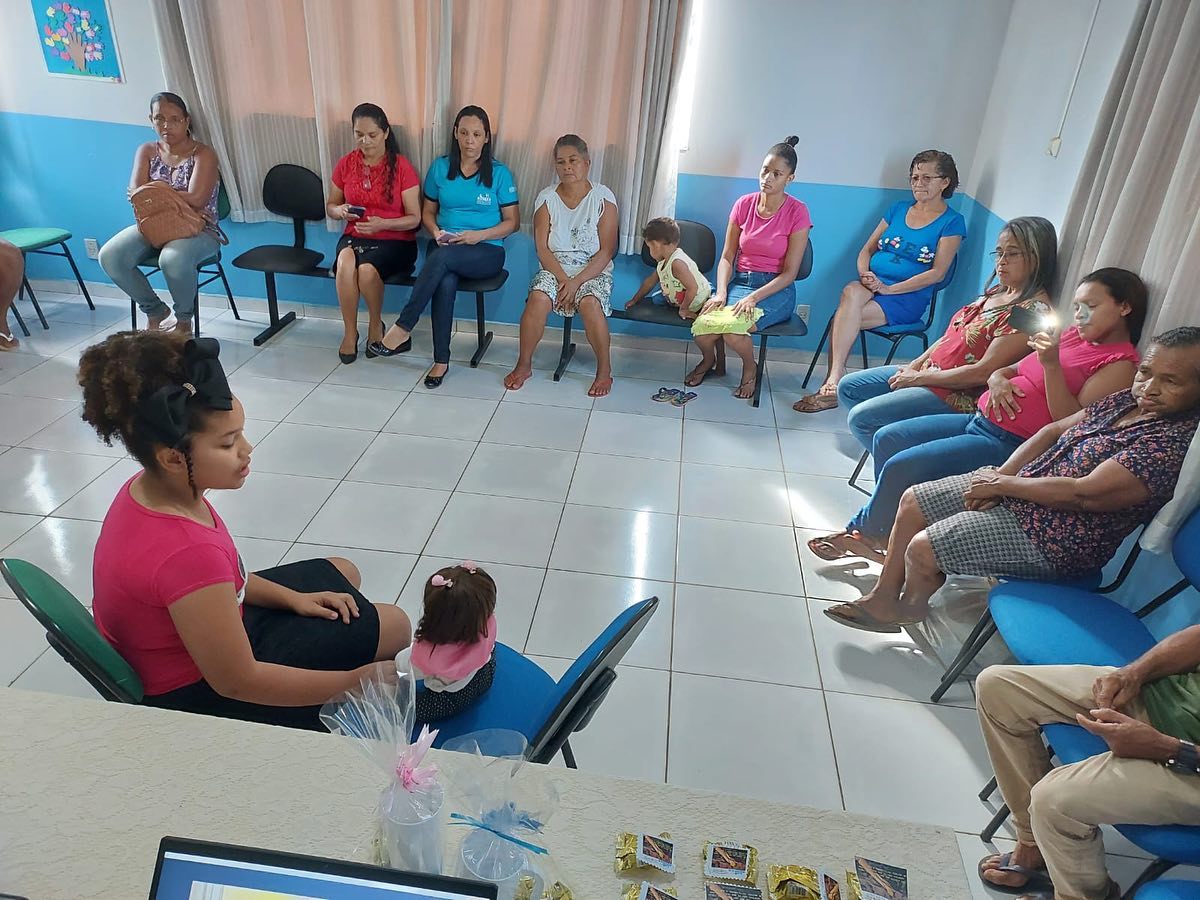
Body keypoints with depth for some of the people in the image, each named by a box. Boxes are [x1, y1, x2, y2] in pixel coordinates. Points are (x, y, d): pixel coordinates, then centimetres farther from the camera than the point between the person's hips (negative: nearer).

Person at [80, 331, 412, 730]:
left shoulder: (149, 488, -13)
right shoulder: (185, 552, -39)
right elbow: (236, 682, -30)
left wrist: (291, 598, -4)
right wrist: (356, 680, -21)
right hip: (196, 693, -8)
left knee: (341, 573, 18)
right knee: (391, 625, -2)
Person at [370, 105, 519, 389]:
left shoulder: (499, 173, 0)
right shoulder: (440, 167, 8)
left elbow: (512, 222, 1)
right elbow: (427, 212, 15)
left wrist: (478, 235, -15)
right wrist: (436, 231, -8)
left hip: (487, 251, -2)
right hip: (445, 250, 2)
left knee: (441, 257, -36)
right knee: (446, 281, -35)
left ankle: (403, 328, -27)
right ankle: (441, 360, -26)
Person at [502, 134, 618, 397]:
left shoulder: (603, 198, -4)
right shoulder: (546, 198, 1)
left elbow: (606, 251, -8)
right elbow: (542, 249, -3)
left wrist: (577, 282, -19)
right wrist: (563, 279, -19)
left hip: (594, 270, -2)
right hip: (554, 267, 2)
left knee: (589, 302, -34)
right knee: (539, 297, -29)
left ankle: (604, 369, -14)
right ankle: (523, 364, -10)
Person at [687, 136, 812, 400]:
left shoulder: (797, 212, -6)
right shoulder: (744, 204, 4)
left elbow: (789, 272, -9)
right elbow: (727, 256, 6)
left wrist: (753, 298, -22)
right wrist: (721, 292, -12)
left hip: (775, 290, -3)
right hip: (738, 282, 3)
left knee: (732, 329, -34)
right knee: (702, 328, -27)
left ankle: (750, 367, 2)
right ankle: (708, 360, 12)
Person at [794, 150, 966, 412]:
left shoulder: (952, 222, 3)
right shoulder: (898, 209, 18)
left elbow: (938, 273, -6)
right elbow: (867, 249, 17)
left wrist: (889, 288, -14)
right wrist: (865, 274, -6)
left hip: (908, 297, -4)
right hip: (871, 286, 4)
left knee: (845, 316, -31)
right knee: (851, 292, -33)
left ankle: (832, 382, -25)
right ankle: (834, 382, -36)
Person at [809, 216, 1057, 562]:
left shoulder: (1035, 311, -19)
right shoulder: (997, 291, 10)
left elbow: (984, 371, -24)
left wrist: (920, 377, -17)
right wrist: (914, 365, 1)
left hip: (957, 397, -10)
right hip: (926, 372, 10)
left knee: (861, 418, -19)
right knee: (848, 388, 8)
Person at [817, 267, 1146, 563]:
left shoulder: (1120, 363, -8)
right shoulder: (1073, 335, 16)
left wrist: (1051, 364, -24)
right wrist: (997, 379, -2)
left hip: (1008, 445, -9)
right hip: (979, 419, 9)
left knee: (901, 466, -18)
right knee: (886, 439, -1)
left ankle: (865, 529, 7)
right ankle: (885, 529, 6)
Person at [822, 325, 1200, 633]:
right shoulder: (1126, 401, 5)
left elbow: (1085, 493, -28)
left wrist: (1003, 484, -17)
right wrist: (1001, 475, -6)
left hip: (1055, 540, -9)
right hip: (1016, 492, 9)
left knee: (922, 549, -16)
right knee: (913, 501, 9)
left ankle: (909, 615, 17)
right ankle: (884, 598, 20)